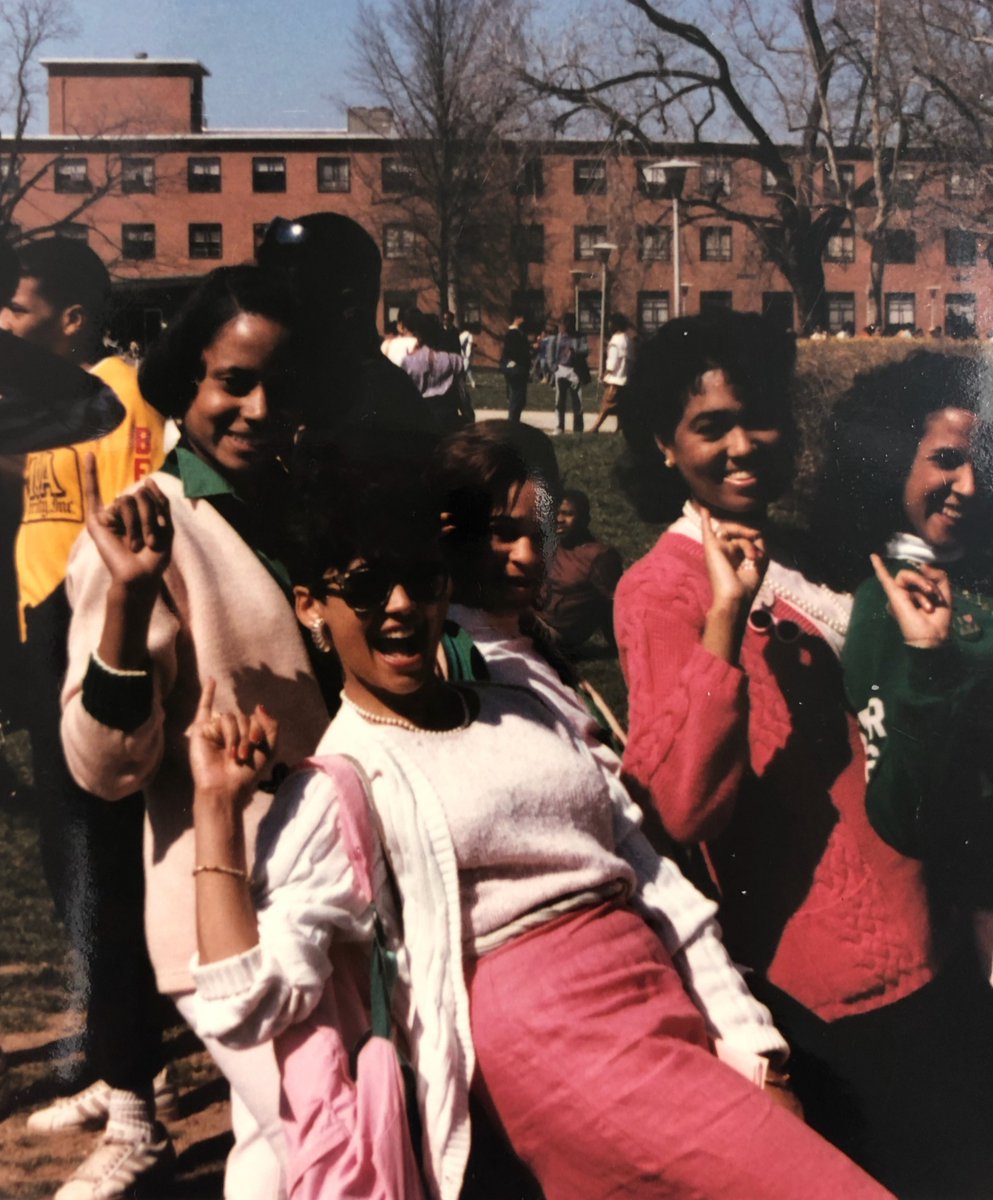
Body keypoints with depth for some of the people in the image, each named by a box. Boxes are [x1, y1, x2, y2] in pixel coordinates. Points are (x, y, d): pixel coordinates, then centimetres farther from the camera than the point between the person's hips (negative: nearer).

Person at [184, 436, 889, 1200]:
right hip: (563, 1047, -7)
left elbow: (660, 887, 16)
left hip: (678, 1016, 7)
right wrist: (218, 806, -13)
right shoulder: (333, 788, 1)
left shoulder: (533, 716, 17)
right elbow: (248, 1005, -11)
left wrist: (756, 1051, 9)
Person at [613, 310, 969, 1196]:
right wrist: (725, 615, -30)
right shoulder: (665, 587, -11)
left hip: (908, 953, 8)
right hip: (826, 989, -8)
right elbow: (687, 808, -26)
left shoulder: (803, 562, 12)